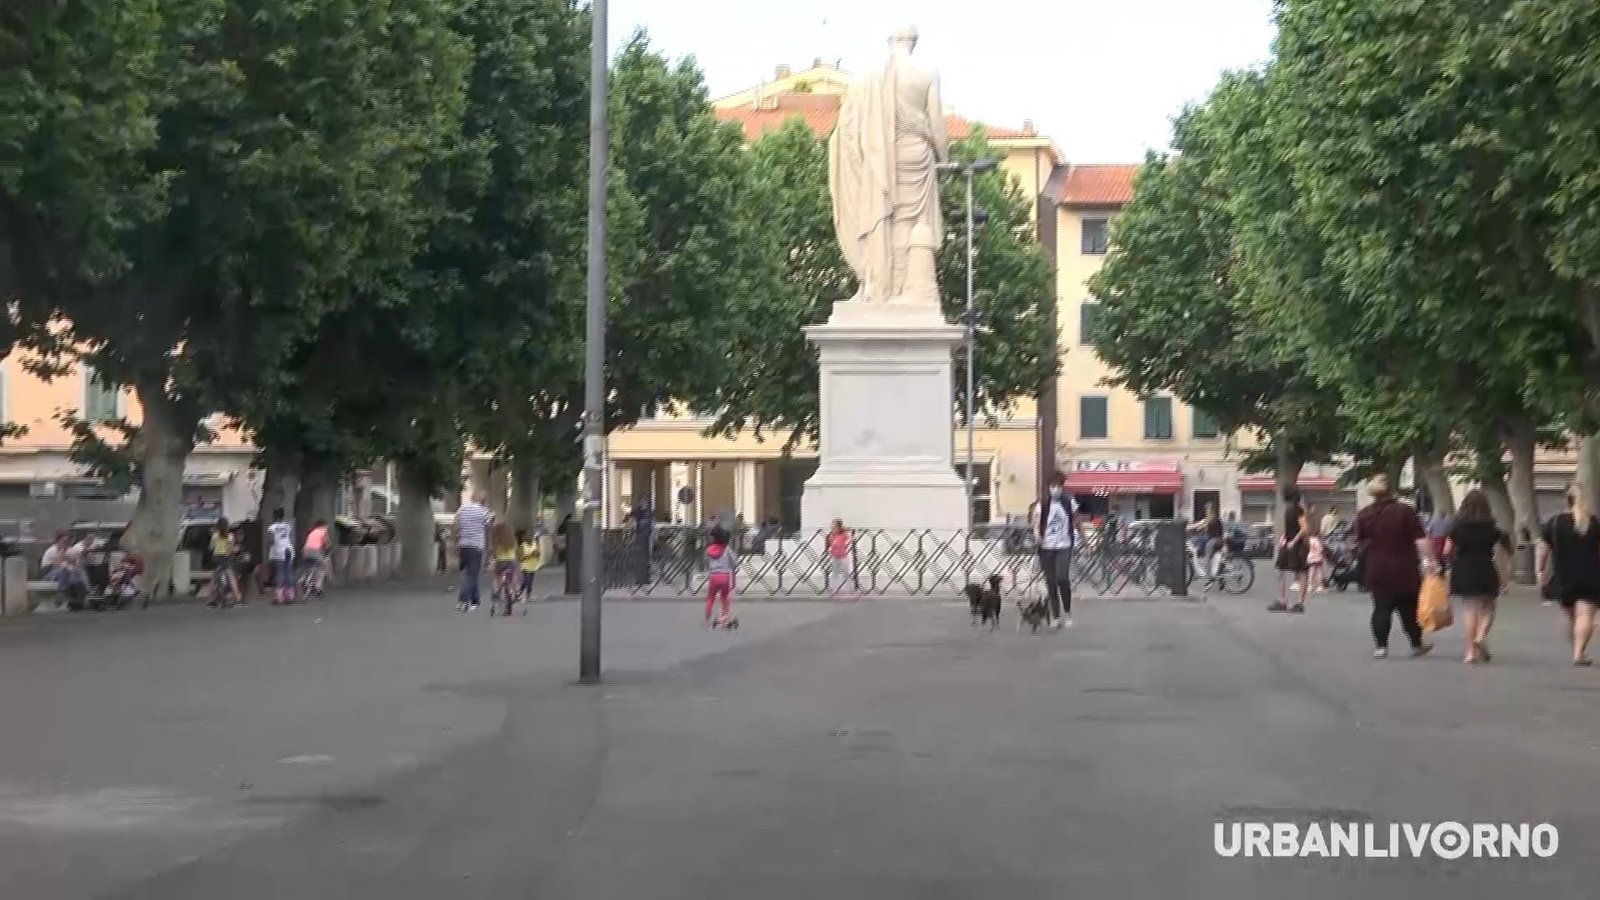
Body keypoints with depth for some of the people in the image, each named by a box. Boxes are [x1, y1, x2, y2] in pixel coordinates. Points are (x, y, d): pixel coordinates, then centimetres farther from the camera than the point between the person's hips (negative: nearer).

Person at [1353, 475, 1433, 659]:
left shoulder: (1363, 515, 2)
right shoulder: (1404, 511, -7)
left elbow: (1360, 542, 12)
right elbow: (1420, 540, -12)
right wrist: (1430, 560, -11)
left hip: (1377, 570, 2)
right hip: (1405, 570, -2)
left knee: (1381, 608, 4)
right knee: (1408, 608, 9)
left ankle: (1380, 646, -4)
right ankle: (1417, 645, 17)